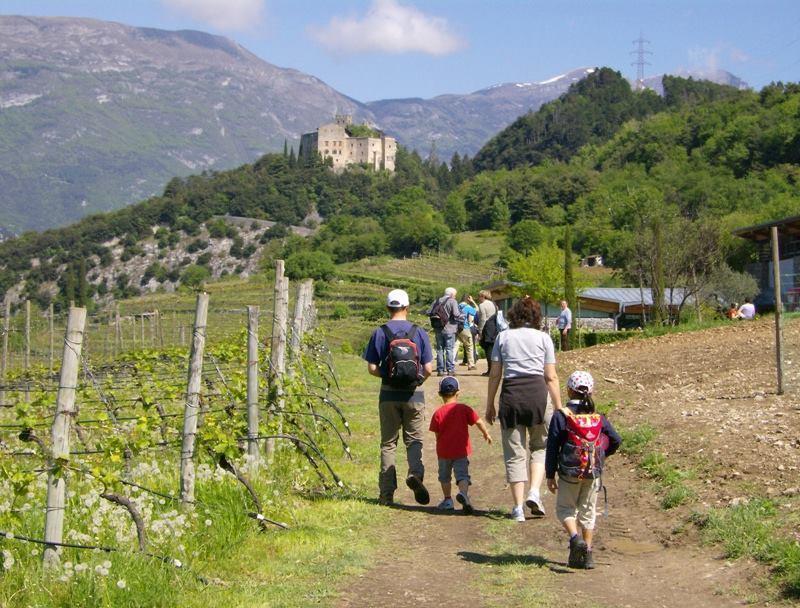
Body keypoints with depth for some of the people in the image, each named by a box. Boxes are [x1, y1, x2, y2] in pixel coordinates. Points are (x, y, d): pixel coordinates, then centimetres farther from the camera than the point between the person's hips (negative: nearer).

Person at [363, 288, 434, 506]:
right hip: (414, 395, 0)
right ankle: (415, 473, -17)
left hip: (389, 394, 0)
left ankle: (387, 493, 8)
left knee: (388, 443, 9)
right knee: (414, 440, 10)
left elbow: (372, 368, -5)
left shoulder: (380, 333, -3)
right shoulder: (419, 333, -2)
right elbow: (428, 369, -3)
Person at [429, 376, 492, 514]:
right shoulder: (464, 409, -3)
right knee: (462, 475, -2)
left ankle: (448, 500, 26)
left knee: (445, 476, 20)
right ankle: (463, 493, -30)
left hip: (444, 451, 0)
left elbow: (437, 434, -1)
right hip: (461, 450, 0)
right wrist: (486, 434, 15)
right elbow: (478, 422, -2)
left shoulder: (438, 413, -5)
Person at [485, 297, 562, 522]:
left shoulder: (503, 337, 10)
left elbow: (495, 375, 7)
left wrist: (490, 405, 14)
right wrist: (559, 408, 9)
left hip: (511, 395, 1)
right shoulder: (543, 338, 8)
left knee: (514, 453, 6)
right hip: (537, 393, -1)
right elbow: (551, 378, 4)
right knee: (541, 446, 17)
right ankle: (534, 492, -2)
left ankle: (518, 507, 4)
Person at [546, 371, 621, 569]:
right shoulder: (598, 418, 2)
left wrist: (550, 475, -1)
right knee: (588, 511, 15)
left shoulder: (561, 416, -8)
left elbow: (553, 447, -8)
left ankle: (575, 538, -14)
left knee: (564, 508, 12)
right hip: (593, 473, 3)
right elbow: (616, 440, 8)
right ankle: (587, 554, 14)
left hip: (569, 473, -3)